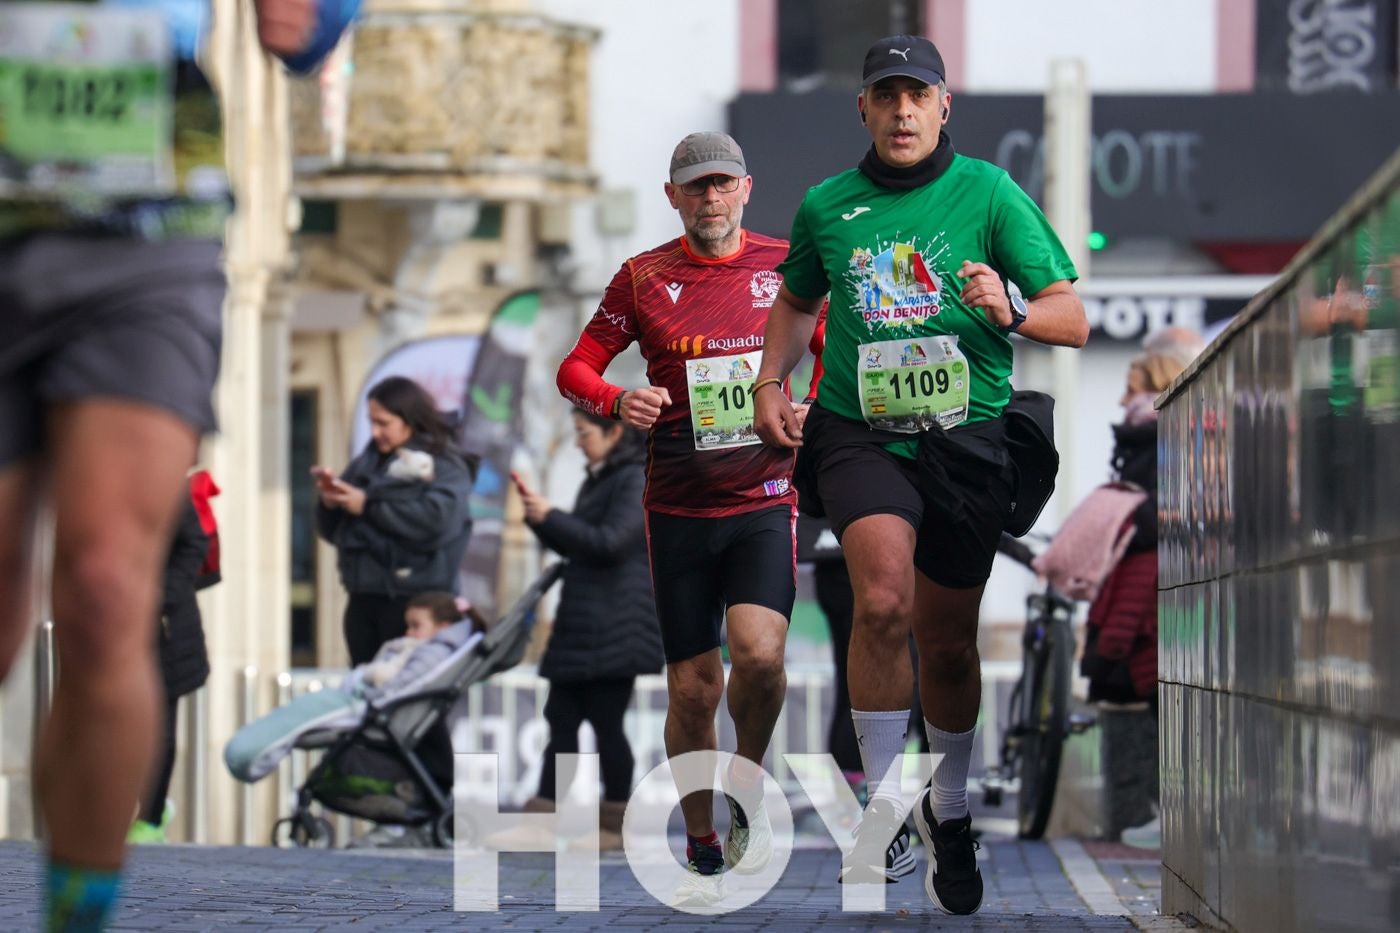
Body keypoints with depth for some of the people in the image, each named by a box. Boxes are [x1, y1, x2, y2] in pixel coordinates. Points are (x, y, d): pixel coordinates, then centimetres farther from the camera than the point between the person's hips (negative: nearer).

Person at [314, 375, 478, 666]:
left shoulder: (445, 467, -3)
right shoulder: (366, 464, 15)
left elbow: (437, 521, -20)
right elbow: (332, 531, 19)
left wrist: (368, 505, -14)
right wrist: (330, 503, -4)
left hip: (415, 603, -6)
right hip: (364, 600, 6)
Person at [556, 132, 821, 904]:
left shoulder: (784, 266, 4)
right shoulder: (643, 278, 3)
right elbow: (576, 368, 7)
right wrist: (617, 401, -15)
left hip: (763, 498, -1)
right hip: (678, 507, 1)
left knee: (759, 652, -23)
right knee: (692, 688, 2)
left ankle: (748, 788, 6)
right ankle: (702, 849, 19)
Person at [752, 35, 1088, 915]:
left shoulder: (991, 195, -3)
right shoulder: (826, 207, 5)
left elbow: (1075, 320, -7)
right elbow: (798, 298, 26)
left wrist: (1012, 309, -28)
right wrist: (770, 383, 10)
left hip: (965, 439, 0)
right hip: (858, 435, 0)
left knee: (948, 642, 9)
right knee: (883, 601, -25)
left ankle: (950, 811, 33)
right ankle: (884, 803, -11)